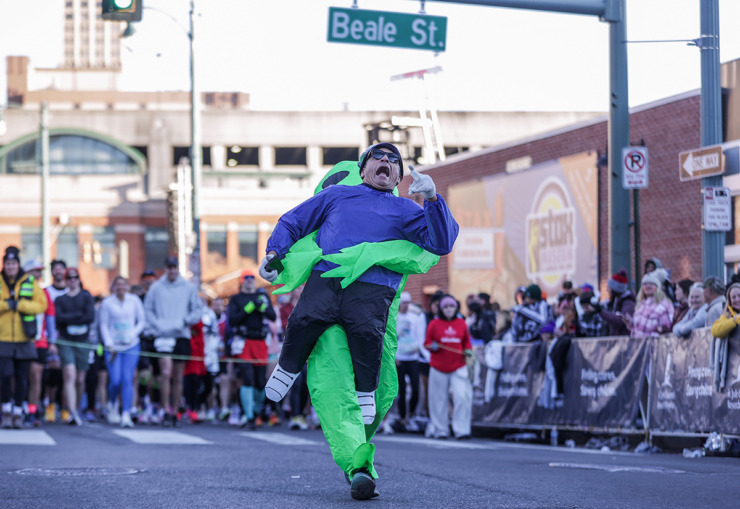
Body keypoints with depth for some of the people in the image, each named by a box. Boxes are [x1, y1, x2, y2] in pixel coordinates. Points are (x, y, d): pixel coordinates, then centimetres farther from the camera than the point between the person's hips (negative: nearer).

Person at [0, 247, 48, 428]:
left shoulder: (30, 283, 6)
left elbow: (41, 305, -1)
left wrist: (19, 304, -12)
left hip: (24, 340, 1)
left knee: (22, 378, 5)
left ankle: (18, 413, 17)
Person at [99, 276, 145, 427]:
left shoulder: (134, 300, 4)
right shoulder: (107, 303, 1)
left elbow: (142, 321, 9)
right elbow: (104, 325, 3)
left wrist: (132, 335, -6)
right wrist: (109, 344, -6)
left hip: (131, 345, 1)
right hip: (113, 347, -1)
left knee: (127, 380, -8)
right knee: (115, 381, -7)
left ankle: (126, 415, -6)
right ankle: (112, 404, 25)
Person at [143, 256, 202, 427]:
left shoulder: (188, 288, 6)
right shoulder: (156, 288, 4)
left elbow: (197, 311, 8)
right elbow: (148, 310, 6)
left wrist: (185, 321, -9)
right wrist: (157, 325, -8)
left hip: (182, 336, 2)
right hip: (163, 336, -2)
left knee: (178, 377, 8)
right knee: (166, 372, -17)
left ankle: (174, 412, 16)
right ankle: (165, 411, -14)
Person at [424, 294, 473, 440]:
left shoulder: (461, 323, 8)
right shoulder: (434, 324, 3)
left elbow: (466, 341, 17)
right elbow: (427, 343, 8)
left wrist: (468, 350, -3)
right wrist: (432, 346, -14)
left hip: (458, 367, 0)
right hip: (438, 368, 0)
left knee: (462, 397, -13)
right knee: (439, 400, 3)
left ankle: (462, 430, -10)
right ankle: (440, 430, 15)